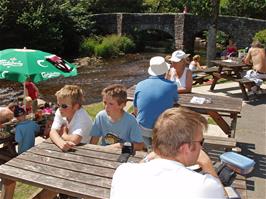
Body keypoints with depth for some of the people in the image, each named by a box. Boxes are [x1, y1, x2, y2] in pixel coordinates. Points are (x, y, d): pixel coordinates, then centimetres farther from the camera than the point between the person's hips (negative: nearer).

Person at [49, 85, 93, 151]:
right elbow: (53, 132, -19)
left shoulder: (81, 115, -23)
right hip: (66, 148, 5)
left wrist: (63, 135, -16)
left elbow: (75, 140, -33)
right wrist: (61, 143, -37)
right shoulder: (59, 112, -7)